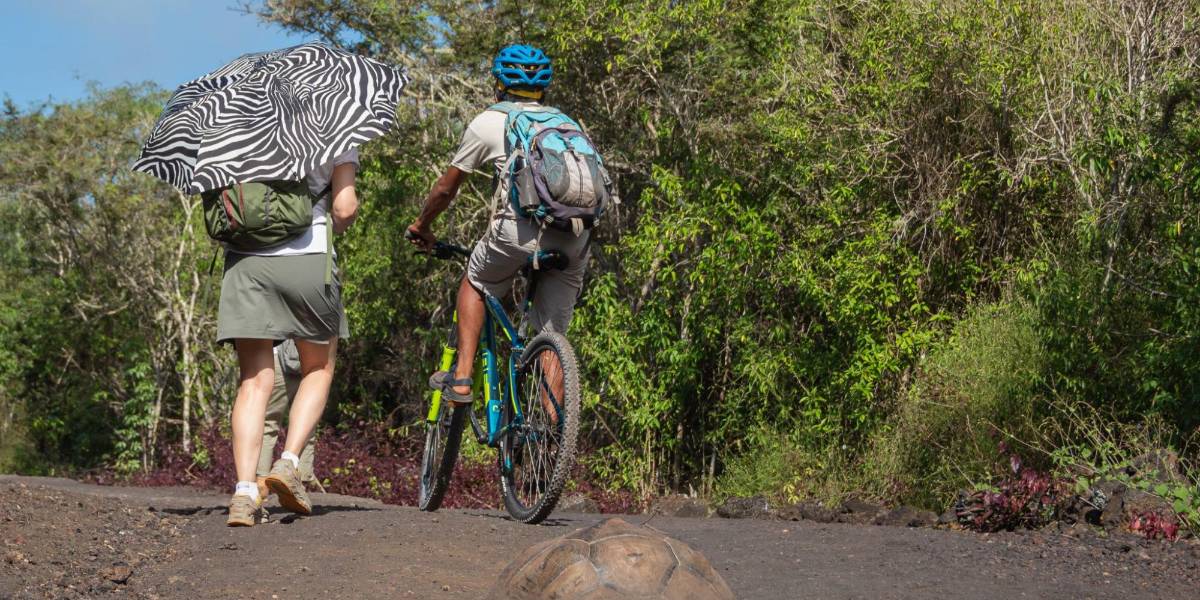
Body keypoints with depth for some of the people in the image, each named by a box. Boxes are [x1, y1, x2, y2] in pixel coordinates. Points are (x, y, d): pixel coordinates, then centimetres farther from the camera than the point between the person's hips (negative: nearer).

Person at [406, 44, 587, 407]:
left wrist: (421, 226, 40)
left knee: (474, 285, 25)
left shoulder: (488, 122, 16)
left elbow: (446, 189, 23)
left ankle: (461, 379, 17)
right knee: (553, 335, 12)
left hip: (521, 227, -3)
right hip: (575, 237, 3)